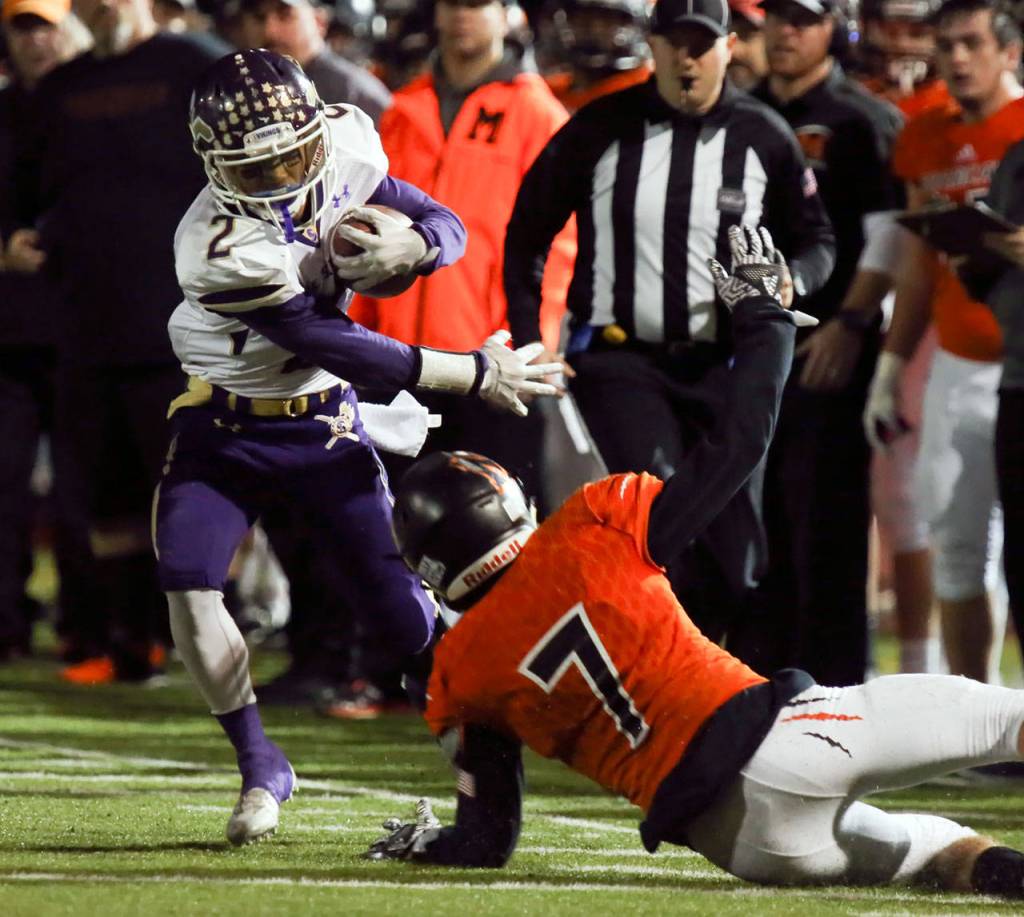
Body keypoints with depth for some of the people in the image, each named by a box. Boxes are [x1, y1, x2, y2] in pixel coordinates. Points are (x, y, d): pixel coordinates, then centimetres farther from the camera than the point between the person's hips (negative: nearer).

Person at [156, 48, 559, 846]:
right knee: (188, 587, -18)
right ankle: (262, 769, 0)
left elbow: (450, 231, -2)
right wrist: (476, 375, -18)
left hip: (324, 422, 3)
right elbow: (339, 348, -25)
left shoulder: (345, 155, -15)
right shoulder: (218, 249, -31)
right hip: (223, 426, -3)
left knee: (397, 602, -2)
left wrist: (411, 248, -28)